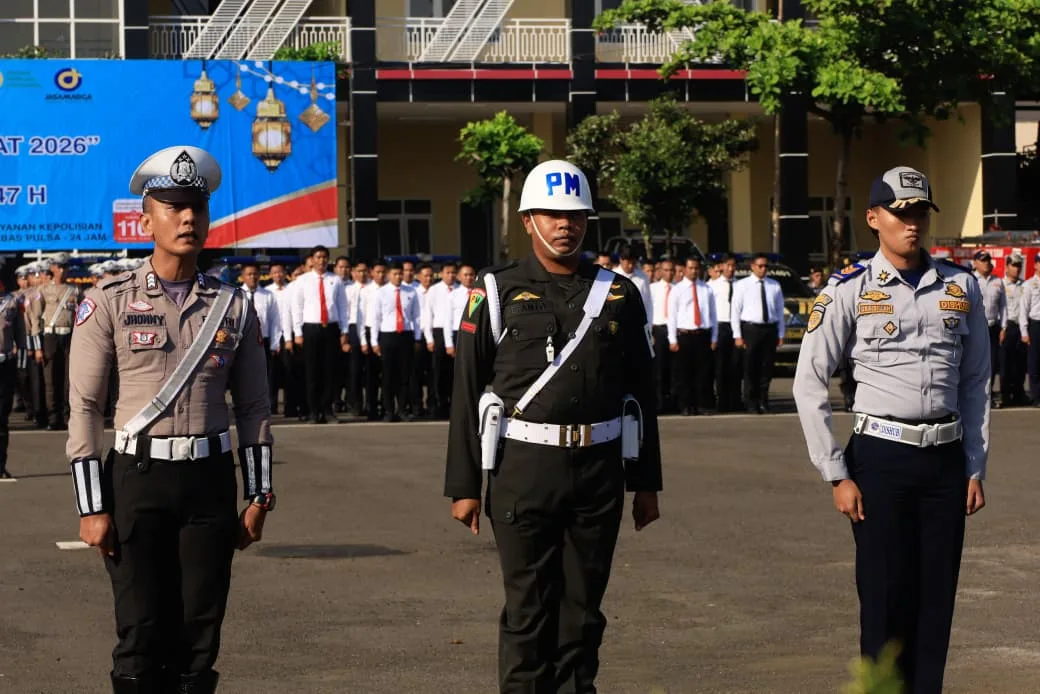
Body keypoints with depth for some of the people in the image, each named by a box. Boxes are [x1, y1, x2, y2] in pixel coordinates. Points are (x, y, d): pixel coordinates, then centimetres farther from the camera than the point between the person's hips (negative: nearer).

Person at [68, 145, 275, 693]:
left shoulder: (232, 306, 7)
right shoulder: (109, 301, -2)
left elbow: (253, 408, 11)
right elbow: (83, 408, -3)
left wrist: (257, 498, 6)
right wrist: (91, 508, -6)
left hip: (211, 480, 3)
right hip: (137, 480, -2)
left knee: (200, 636, 6)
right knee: (141, 640, -1)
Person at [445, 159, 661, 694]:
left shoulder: (619, 296, 8)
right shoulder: (497, 293, 0)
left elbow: (641, 391, 10)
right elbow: (466, 393, 0)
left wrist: (646, 483, 8)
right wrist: (463, 486, -3)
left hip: (599, 470, 2)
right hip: (524, 471, -2)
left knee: (583, 608, 8)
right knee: (527, 610, 2)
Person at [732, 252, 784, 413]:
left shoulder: (774, 286, 9)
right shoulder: (742, 285, 1)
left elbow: (780, 311, 10)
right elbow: (735, 311, -2)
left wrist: (780, 334, 5)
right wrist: (737, 335, -8)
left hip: (770, 329, 3)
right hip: (751, 329, -3)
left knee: (767, 367, 6)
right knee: (751, 368, 0)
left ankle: (763, 401, 18)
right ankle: (751, 403, 7)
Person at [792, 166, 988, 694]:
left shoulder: (961, 287, 7)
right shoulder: (849, 291, -3)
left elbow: (976, 381, 13)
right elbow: (809, 384, -2)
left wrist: (975, 468, 8)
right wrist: (837, 475, -5)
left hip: (946, 459, 3)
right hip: (880, 457, -3)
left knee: (937, 597, 5)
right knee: (885, 599, 0)